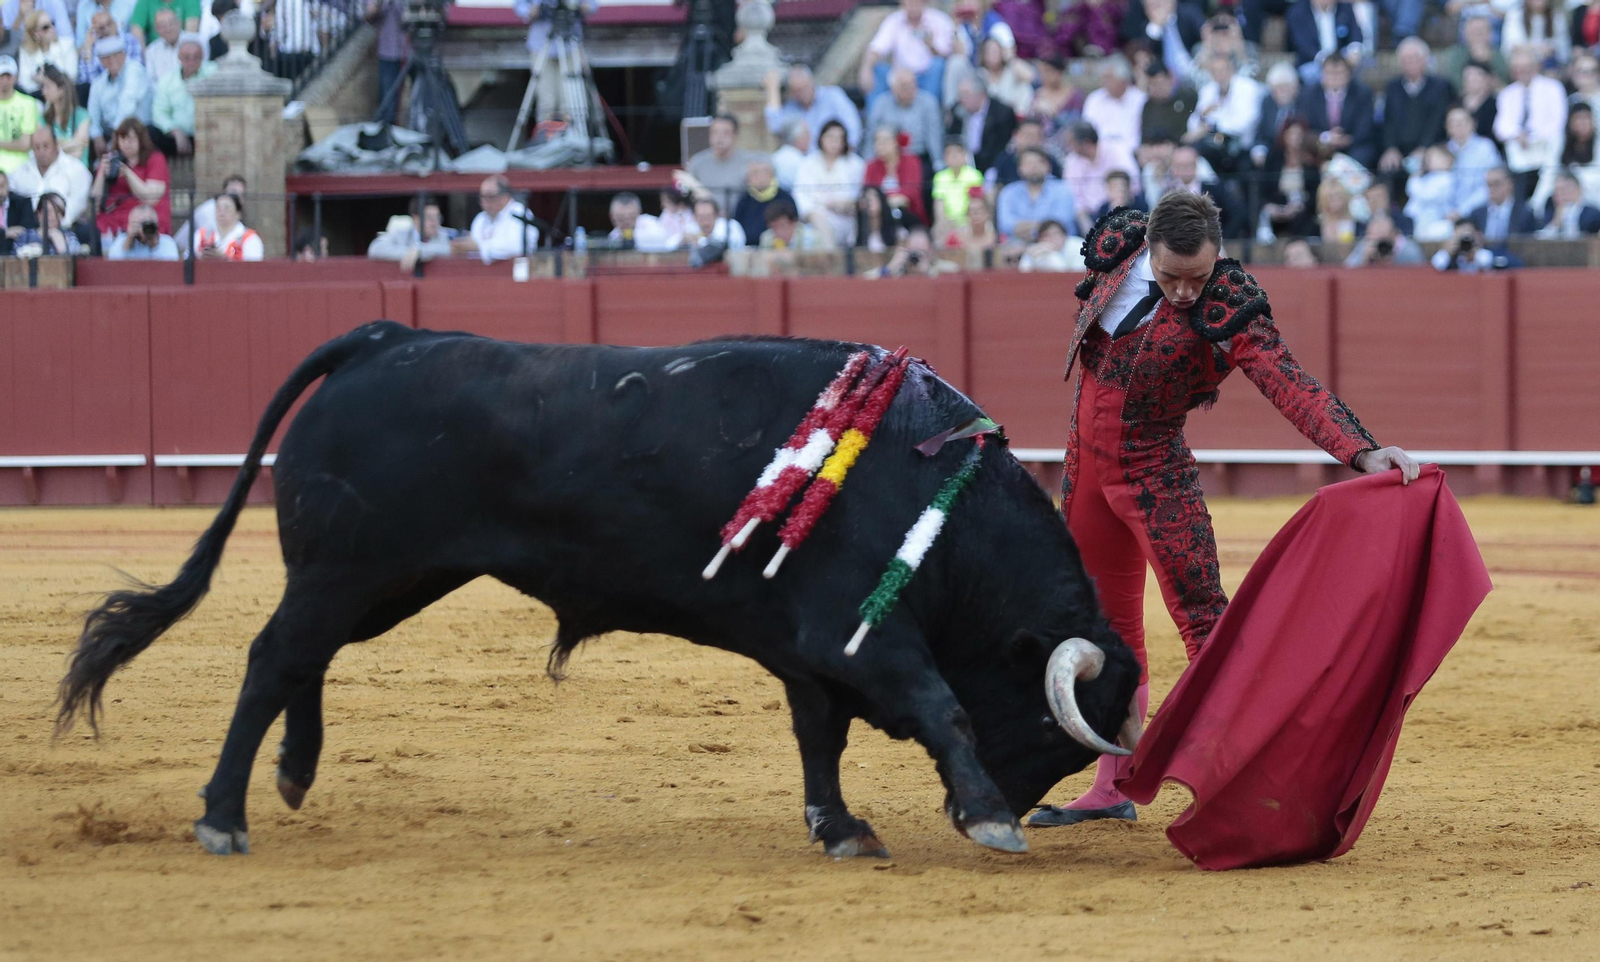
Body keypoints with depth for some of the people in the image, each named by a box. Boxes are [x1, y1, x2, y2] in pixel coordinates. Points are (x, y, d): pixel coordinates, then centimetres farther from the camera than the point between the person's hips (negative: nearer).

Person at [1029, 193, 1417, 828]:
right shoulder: (1115, 246, -10)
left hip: (1155, 472, -5)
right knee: (1106, 625, 13)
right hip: (1084, 464, 5)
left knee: (1201, 614, -15)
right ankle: (1113, 788, 22)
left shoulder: (1230, 310, -24)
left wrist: (1363, 451, -48)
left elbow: (1290, 386, -35)